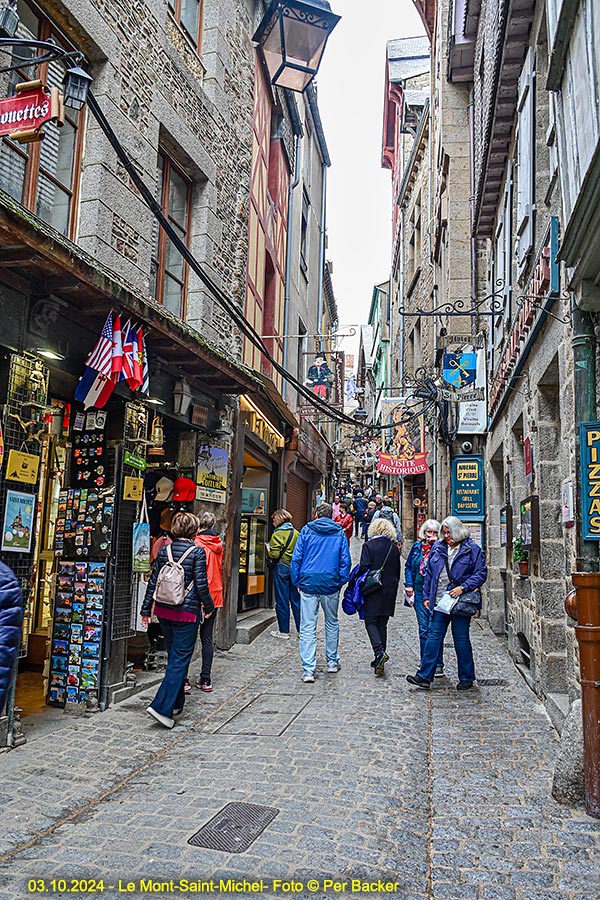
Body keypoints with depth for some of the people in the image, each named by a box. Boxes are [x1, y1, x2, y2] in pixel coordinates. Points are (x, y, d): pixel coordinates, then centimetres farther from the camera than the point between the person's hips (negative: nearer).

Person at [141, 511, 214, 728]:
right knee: (180, 659, 0)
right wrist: (209, 606, 4)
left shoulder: (164, 551, 4)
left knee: (174, 657, 19)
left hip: (164, 611, 6)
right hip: (187, 612, -6)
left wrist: (146, 609, 14)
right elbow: (201, 584, -12)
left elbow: (153, 582, 6)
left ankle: (176, 703, 29)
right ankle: (162, 707, -6)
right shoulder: (197, 552, -10)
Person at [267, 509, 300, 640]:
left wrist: (269, 551, 4)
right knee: (295, 599, 11)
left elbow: (274, 554, -16)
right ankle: (301, 629, 14)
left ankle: (283, 631, 9)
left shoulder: (277, 534, -10)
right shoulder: (296, 533, 8)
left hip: (282, 568, -6)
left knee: (282, 601, 3)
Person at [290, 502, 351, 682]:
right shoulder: (339, 532, 6)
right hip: (331, 584, 2)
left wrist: (297, 581, 6)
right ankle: (332, 662, 29)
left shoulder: (307, 530, 3)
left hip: (309, 583, -1)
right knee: (332, 623, 20)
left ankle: (308, 670, -4)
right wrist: (342, 581, 11)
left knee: (307, 627, 0)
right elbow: (345, 560, 4)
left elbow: (296, 558, 0)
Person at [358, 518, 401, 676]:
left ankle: (380, 652, -18)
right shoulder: (394, 548, 4)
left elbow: (364, 567, -14)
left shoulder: (368, 546, -9)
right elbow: (398, 572, 9)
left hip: (372, 591, -4)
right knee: (382, 624, 12)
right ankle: (379, 660, 15)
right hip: (389, 591, 4)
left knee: (370, 622, 3)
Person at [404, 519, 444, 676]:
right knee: (423, 629, 7)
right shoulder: (417, 546, 8)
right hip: (420, 592, 3)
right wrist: (408, 584, 5)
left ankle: (438, 664, 8)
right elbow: (408, 566, 13)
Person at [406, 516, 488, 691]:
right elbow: (429, 573, 15)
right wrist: (427, 596, 11)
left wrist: (463, 587, -17)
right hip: (439, 602, 4)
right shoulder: (437, 548, 9)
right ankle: (424, 676, 5)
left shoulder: (472, 549, -4)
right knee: (434, 636, 2)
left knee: (461, 639, 5)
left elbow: (481, 573, -6)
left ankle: (466, 678, 20)